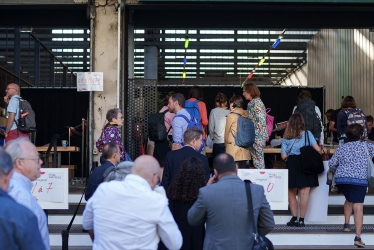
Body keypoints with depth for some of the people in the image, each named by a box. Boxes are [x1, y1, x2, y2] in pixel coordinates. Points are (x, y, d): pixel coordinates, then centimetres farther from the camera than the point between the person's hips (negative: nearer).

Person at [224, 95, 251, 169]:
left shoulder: (231, 116, -8)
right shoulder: (246, 115, 4)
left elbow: (227, 131, 3)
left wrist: (226, 143, 17)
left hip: (233, 146, -5)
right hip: (244, 150, 5)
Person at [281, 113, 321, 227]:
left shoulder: (286, 137, 6)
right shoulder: (307, 134, 1)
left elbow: (283, 156, 0)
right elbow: (318, 149, -5)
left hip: (292, 165, 2)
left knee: (291, 192, 13)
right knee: (304, 192, -1)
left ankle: (294, 218, 13)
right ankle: (301, 219, -1)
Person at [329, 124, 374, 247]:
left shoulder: (341, 148, 13)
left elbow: (331, 164, 12)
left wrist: (336, 172, 31)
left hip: (341, 179, 4)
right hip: (359, 180, -4)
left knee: (349, 199, 30)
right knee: (358, 207, -7)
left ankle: (346, 224, 26)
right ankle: (358, 237, -15)